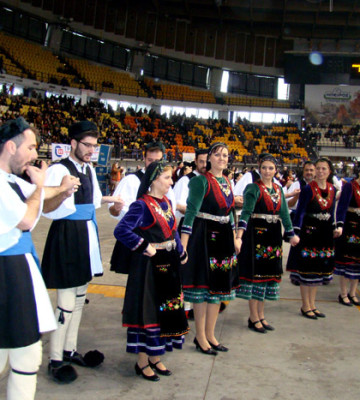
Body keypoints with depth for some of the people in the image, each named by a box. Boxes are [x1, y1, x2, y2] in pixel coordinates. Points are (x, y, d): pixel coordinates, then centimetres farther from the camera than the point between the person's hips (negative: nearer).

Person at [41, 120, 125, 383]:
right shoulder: (59, 170, -15)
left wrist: (109, 199, 10)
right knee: (67, 303, -4)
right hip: (67, 236, -9)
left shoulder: (89, 170, 12)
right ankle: (56, 359, 12)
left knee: (80, 297, 17)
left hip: (87, 235, 9)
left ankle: (70, 350, 32)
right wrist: (73, 206, -15)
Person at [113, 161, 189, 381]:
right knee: (147, 311, 1)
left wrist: (181, 252, 11)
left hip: (168, 264, 8)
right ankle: (142, 362, 17)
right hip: (149, 265, -8)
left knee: (167, 310, 14)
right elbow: (121, 230, -24)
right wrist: (145, 247, -20)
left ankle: (155, 357, 30)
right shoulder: (142, 205, -15)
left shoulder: (166, 202, 10)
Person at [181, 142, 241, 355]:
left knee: (219, 286, 12)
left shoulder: (227, 182, 13)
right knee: (203, 285, 0)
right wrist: (184, 243, -20)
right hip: (204, 238, -8)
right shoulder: (201, 180, -9)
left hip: (223, 239, 8)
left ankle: (210, 335, 25)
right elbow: (191, 211, -15)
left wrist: (234, 239, 16)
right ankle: (200, 337, 13)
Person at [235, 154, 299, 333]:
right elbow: (247, 210, -20)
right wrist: (241, 230, -33)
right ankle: (253, 318, 9)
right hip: (256, 234, -6)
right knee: (255, 273, -2)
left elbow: (284, 213, 11)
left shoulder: (278, 190, 13)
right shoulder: (253, 188, -7)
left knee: (267, 273, 11)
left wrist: (291, 234, 5)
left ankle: (261, 315, 22)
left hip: (273, 236, 7)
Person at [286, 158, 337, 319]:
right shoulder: (308, 189, -12)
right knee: (306, 269, 1)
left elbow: (331, 212, 14)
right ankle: (305, 306, 13)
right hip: (309, 232, -6)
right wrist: (296, 232, -20)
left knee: (318, 269, 12)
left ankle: (312, 305, 24)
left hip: (325, 233, 6)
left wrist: (333, 230, 13)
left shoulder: (332, 189, 6)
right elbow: (300, 211, -13)